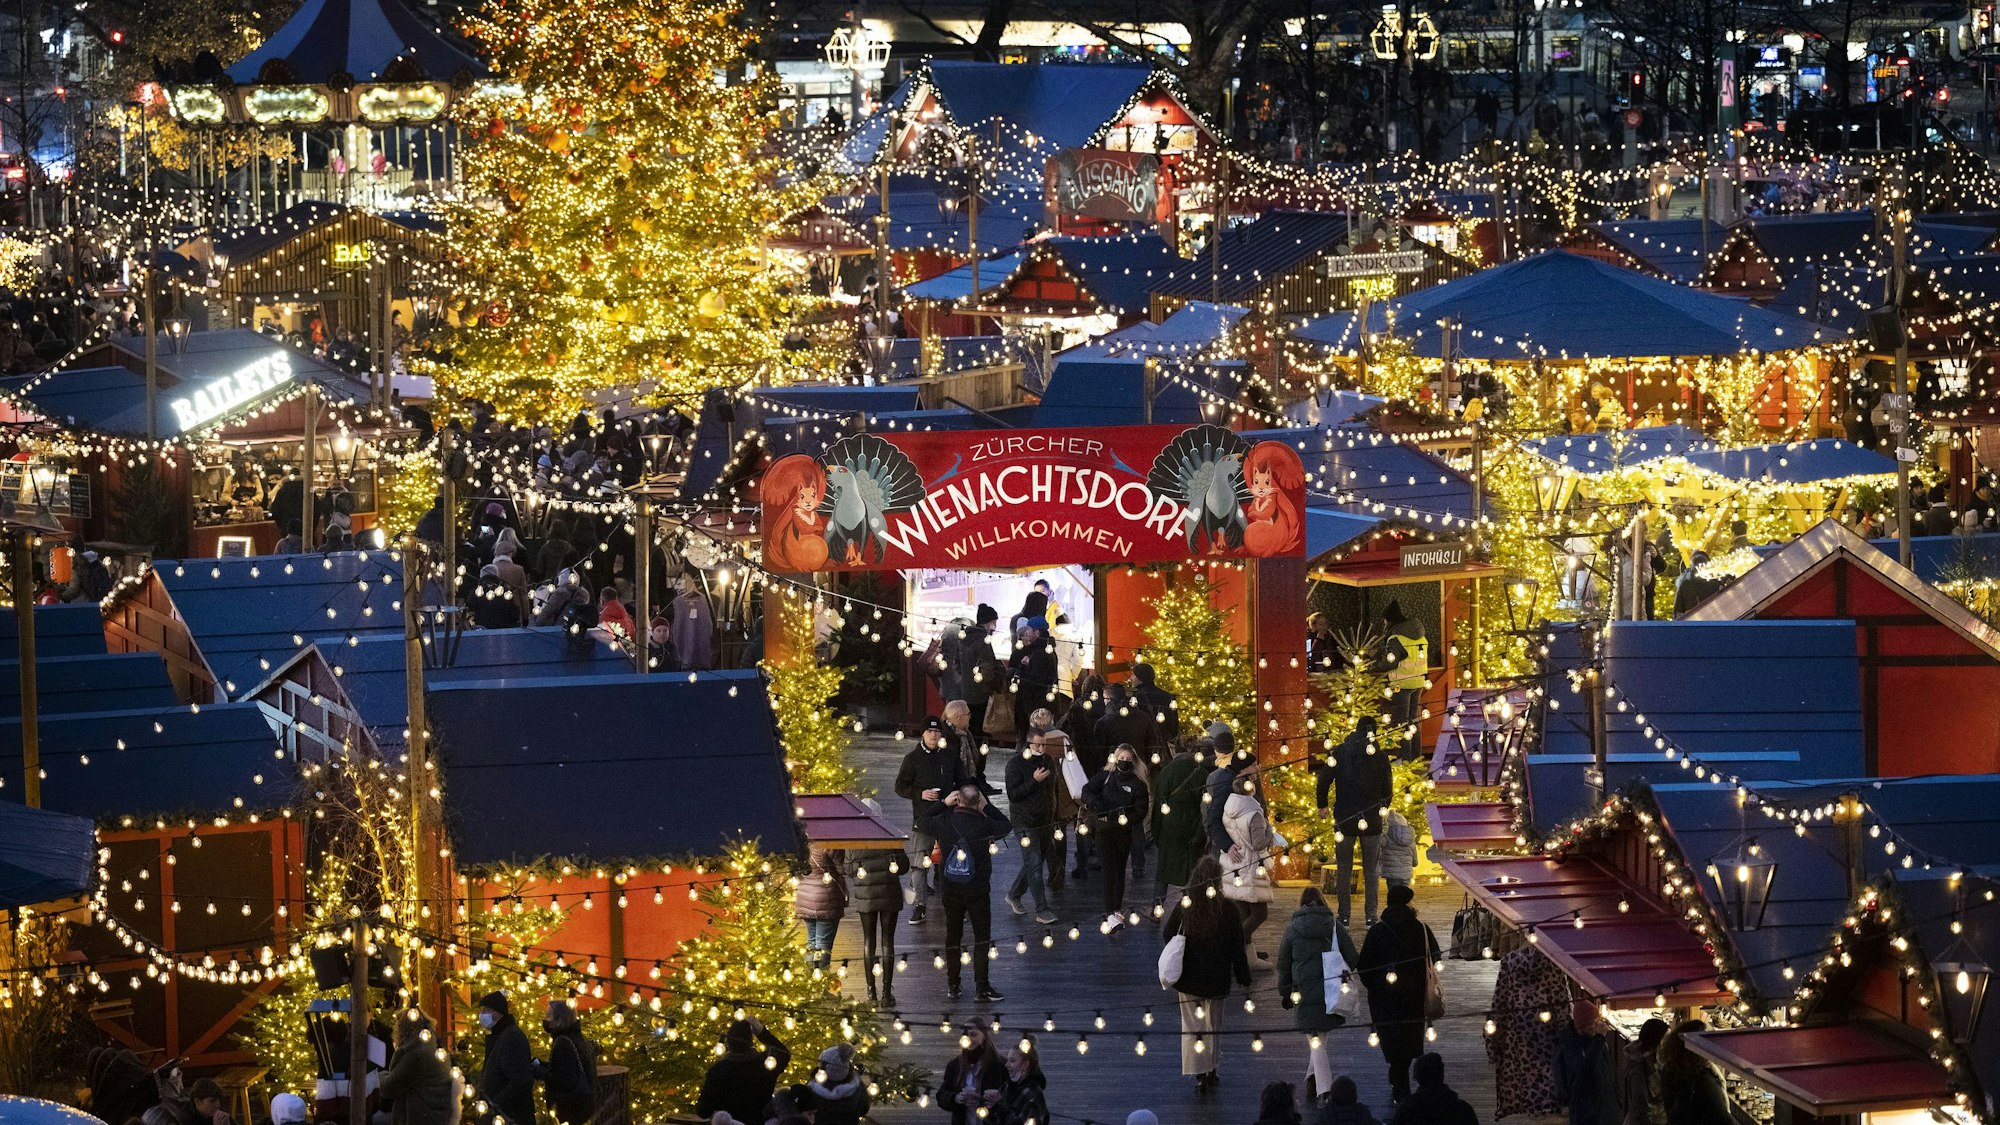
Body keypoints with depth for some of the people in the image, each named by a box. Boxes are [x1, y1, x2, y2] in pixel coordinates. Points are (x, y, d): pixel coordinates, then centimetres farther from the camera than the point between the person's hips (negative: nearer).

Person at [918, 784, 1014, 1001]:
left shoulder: (944, 822, -10)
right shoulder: (984, 824, -16)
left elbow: (923, 822, 12)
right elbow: (1005, 826, 4)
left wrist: (943, 804, 9)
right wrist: (987, 807, 8)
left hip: (951, 891, 2)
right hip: (978, 891, -2)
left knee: (953, 936, 14)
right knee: (982, 936, 7)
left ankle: (952, 985, 17)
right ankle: (982, 985, 4)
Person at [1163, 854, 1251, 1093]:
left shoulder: (1183, 907, -11)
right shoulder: (1227, 910, -13)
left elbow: (1166, 935, -1)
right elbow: (1237, 948, -8)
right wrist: (1244, 978, 2)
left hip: (1188, 976, 0)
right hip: (1217, 979, 0)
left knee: (1192, 1025, 7)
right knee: (1214, 1023, 18)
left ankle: (1199, 1075, 1)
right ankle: (1211, 1072, 26)